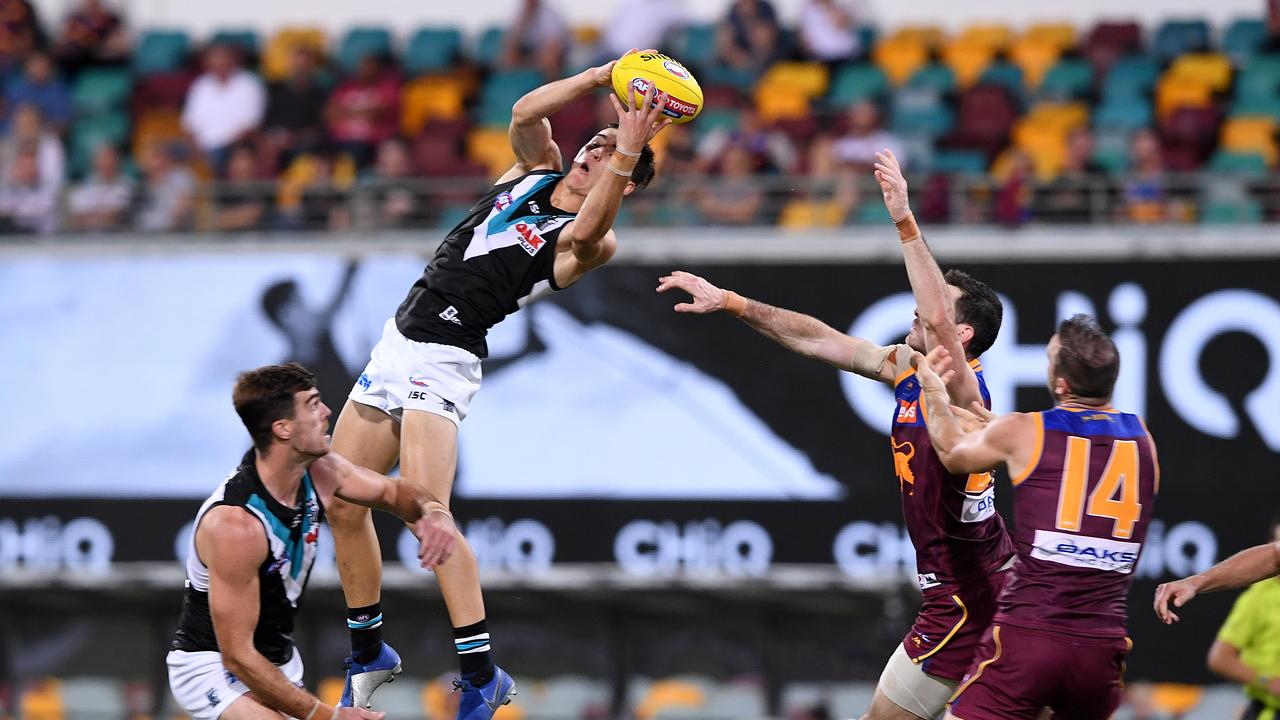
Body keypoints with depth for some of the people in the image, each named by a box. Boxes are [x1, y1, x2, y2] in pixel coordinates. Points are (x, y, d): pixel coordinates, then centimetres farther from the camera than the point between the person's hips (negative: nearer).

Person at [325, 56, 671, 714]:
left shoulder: (588, 243, -9)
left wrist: (630, 151, -40)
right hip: (396, 343, 7)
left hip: (442, 362, -7)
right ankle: (368, 652, 25)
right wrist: (605, 74, -15)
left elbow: (587, 234, -33)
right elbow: (526, 112, -7)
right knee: (342, 505, 8)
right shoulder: (540, 170, 10)